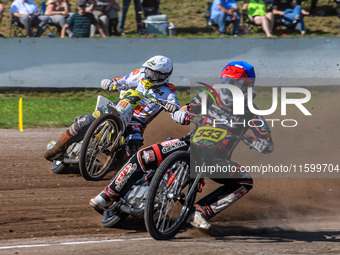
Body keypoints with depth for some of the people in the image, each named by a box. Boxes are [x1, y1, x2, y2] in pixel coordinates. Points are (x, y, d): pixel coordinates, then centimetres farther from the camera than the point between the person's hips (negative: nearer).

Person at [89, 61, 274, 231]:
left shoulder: (250, 113, -2)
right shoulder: (210, 96, 4)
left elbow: (268, 145, -7)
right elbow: (180, 112, 8)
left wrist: (258, 143, -32)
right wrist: (182, 114, -18)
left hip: (217, 159, 0)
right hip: (191, 144, 0)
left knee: (245, 182, -27)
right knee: (144, 156, -20)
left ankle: (200, 212, -30)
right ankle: (108, 195, -9)